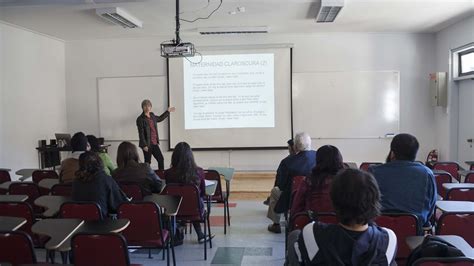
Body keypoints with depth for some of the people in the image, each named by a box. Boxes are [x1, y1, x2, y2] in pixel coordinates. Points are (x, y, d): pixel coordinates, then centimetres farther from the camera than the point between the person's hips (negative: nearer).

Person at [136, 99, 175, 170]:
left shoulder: (152, 116, 10)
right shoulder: (140, 119, -11)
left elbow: (159, 118, 33)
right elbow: (141, 133, -15)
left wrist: (168, 111, 38)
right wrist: (144, 145, -19)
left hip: (155, 143, 7)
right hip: (147, 144, -7)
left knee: (161, 159, 6)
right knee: (147, 162, 1)